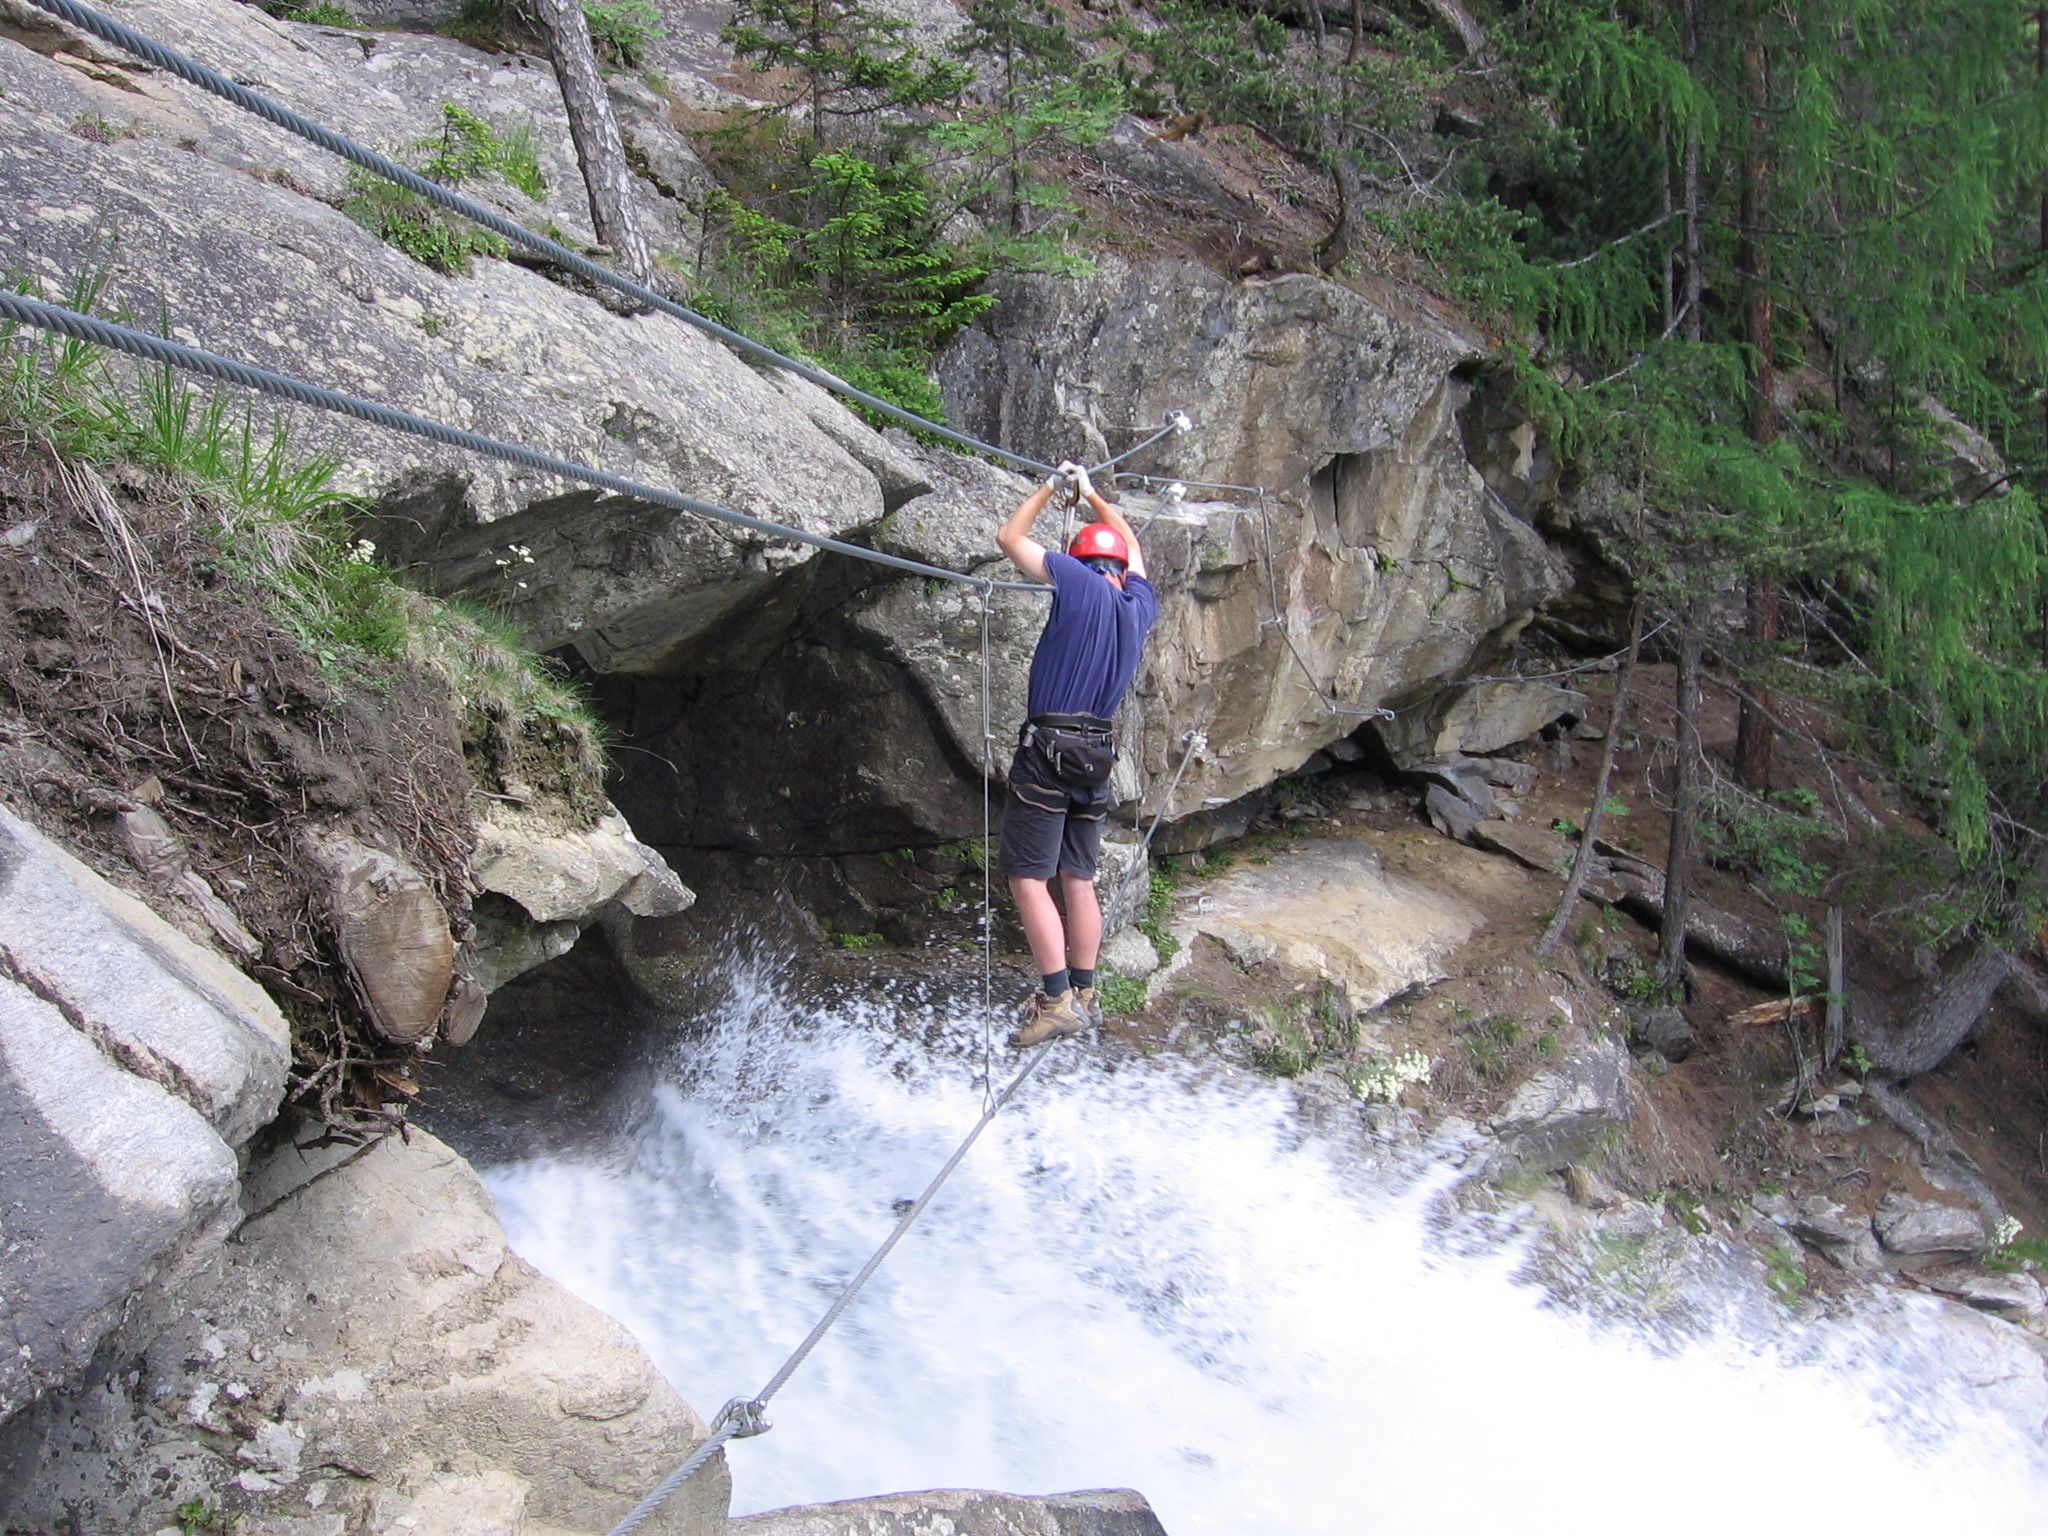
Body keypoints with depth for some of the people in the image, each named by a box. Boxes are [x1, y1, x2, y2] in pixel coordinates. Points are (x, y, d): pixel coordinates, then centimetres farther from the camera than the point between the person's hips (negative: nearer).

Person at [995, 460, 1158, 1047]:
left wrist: (1051, 487, 16)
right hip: (1097, 755, 7)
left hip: (1046, 750, -7)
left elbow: (1009, 538, 2)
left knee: (1029, 878, -5)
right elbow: (1132, 547, 31)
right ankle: (1084, 994, 18)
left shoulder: (1080, 583, -7)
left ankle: (1058, 1000, -9)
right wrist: (1092, 495, 39)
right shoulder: (1139, 605, 9)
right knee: (1079, 879, 13)